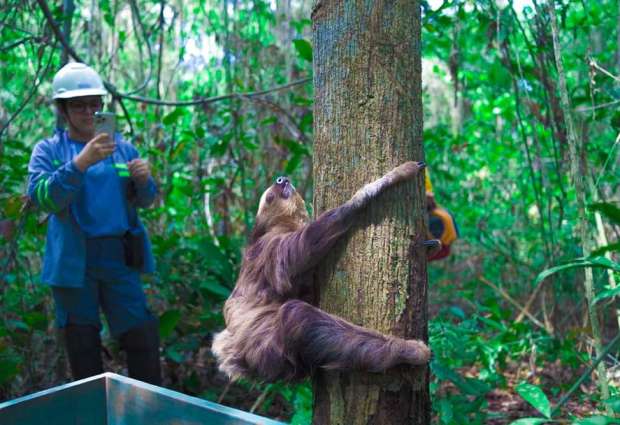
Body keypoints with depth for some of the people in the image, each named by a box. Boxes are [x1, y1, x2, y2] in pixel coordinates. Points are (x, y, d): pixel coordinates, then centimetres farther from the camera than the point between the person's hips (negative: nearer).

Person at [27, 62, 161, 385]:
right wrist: (81, 162, -28)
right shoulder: (48, 150, 1)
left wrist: (143, 180, -13)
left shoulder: (121, 147, 9)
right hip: (73, 262, -2)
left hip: (119, 257, 2)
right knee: (82, 345, 8)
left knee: (141, 337, 1)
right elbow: (42, 197, -16)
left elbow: (144, 200, 10)